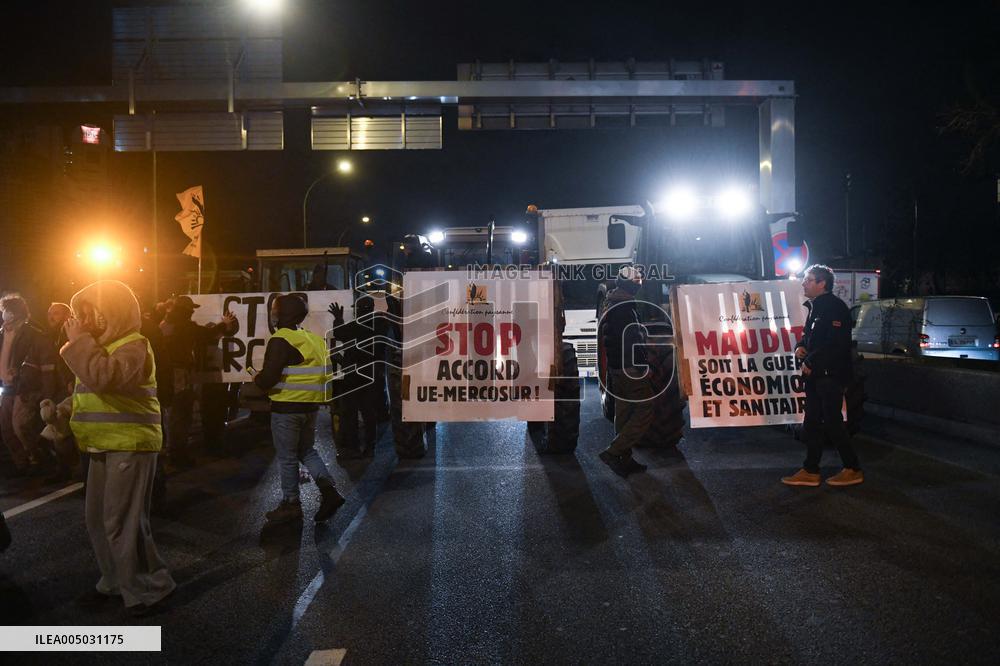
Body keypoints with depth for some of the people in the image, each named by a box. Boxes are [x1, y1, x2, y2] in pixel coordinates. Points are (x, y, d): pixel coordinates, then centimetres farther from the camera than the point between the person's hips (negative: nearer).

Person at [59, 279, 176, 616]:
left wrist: (79, 341, -22)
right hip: (106, 446, 10)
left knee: (123, 524, -7)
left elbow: (101, 377, -34)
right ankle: (115, 582, 28)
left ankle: (148, 590, 4)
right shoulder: (106, 344, 17)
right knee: (98, 521, 14)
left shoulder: (132, 345, -15)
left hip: (130, 446, -10)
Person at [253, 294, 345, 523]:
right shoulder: (313, 338, 10)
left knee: (287, 458, 5)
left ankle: (291, 504, 14)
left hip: (287, 407, -8)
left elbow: (268, 377, -21)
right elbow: (323, 372, 14)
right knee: (306, 450, 19)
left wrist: (256, 379, 1)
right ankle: (329, 489, 4)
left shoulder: (280, 340, -15)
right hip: (311, 405, 8)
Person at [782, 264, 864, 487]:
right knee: (812, 423, 11)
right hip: (815, 375, 10)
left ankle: (853, 469, 10)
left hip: (831, 375, -10)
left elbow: (835, 343, -23)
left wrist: (810, 362, -17)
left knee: (832, 421, -3)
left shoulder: (834, 307, -15)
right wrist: (801, 346, 4)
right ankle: (811, 471, 18)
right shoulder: (815, 307, 16)